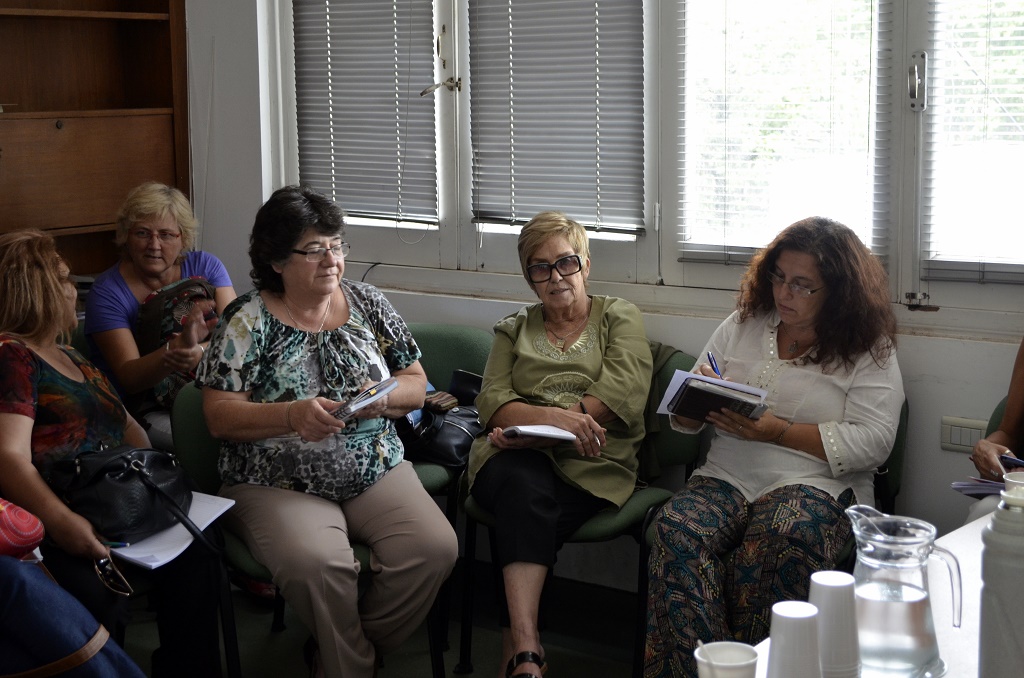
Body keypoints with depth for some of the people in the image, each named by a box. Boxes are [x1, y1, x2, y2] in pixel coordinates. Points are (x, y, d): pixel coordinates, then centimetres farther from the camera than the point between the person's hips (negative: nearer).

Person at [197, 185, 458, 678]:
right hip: (277, 485, -4)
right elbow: (219, 416, -8)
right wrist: (290, 415, -24)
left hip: (378, 472, 4)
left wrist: (386, 398, -11)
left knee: (435, 549, -22)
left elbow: (416, 385, 12)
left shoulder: (367, 303, 8)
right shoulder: (247, 322, -3)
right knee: (316, 564, -34)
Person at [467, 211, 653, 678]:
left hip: (591, 464, -1)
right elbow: (491, 401, 7)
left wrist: (530, 422, -12)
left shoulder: (619, 318, 16)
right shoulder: (513, 329, 24)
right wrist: (553, 416, -16)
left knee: (523, 514, -33)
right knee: (525, 488, -36)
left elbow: (624, 394, -3)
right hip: (519, 456, 1)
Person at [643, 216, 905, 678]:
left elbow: (872, 441, -8)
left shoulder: (869, 349, 4)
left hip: (817, 482, -3)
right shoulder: (742, 325, 15)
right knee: (674, 529, -30)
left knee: (779, 540, -38)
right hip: (725, 478, 4)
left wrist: (779, 432, -14)